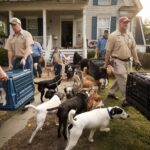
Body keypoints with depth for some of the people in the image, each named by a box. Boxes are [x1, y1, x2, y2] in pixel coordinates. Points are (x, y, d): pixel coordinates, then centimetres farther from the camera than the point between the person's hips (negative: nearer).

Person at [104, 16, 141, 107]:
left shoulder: (130, 35, 9)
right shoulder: (113, 36, -9)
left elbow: (133, 48, 12)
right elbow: (108, 51, -8)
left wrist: (136, 59, 3)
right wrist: (106, 63, -6)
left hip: (127, 61, 7)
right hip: (118, 61, -6)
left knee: (121, 79, 14)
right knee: (123, 80, -8)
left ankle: (111, 93, 31)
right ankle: (126, 99, 1)